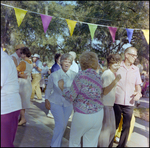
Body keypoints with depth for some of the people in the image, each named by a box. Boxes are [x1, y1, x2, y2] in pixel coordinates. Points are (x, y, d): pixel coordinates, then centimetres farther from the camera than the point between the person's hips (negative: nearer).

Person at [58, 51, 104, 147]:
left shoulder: (81, 75, -15)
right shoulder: (98, 77, 4)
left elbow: (70, 97, -13)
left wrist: (62, 87, 3)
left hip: (83, 116, -6)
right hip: (98, 114, 6)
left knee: (74, 142, 19)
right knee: (91, 144, 18)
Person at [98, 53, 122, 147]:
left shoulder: (113, 74, 13)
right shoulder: (106, 74, -17)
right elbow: (104, 91, -24)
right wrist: (115, 81, -31)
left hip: (110, 105, 10)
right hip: (105, 106, -10)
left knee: (112, 130, 18)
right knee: (105, 130, 0)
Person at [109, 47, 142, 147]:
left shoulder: (136, 69, 7)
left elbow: (138, 85, 13)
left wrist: (138, 93, -5)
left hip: (129, 103, 3)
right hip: (116, 101, -3)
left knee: (126, 127, 10)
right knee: (114, 125, 10)